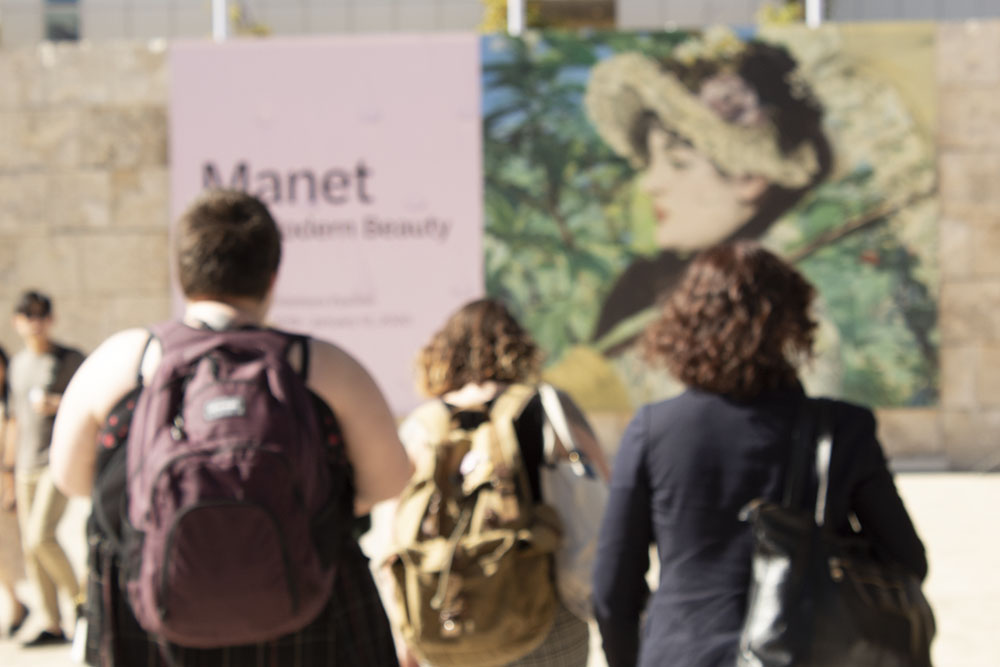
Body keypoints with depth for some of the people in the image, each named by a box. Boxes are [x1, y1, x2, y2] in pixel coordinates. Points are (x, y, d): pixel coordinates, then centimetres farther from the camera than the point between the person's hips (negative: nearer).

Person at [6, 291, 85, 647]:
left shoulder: (71, 360, -4)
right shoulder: (18, 363, 15)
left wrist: (59, 404, -20)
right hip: (27, 467, 6)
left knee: (41, 537, -19)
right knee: (30, 547, 3)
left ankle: (78, 596, 2)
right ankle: (53, 625, 9)